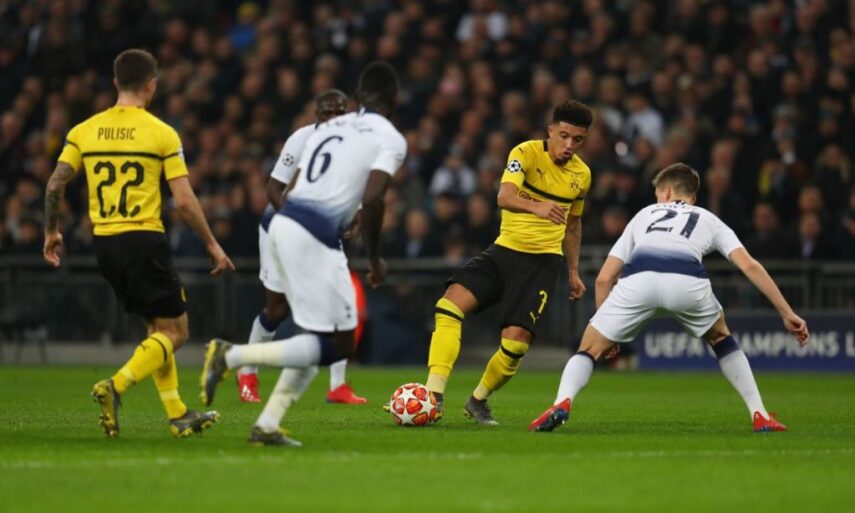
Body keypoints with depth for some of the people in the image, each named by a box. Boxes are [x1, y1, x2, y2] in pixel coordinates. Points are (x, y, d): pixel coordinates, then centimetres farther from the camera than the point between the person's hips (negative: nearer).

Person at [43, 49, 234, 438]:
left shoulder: (85, 131, 6)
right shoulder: (161, 133, -6)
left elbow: (55, 184, 1)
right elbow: (184, 201, -8)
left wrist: (51, 232, 16)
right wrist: (212, 245, 3)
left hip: (104, 244, 6)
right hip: (143, 241, -6)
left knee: (156, 328, 19)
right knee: (173, 332, 1)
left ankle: (178, 415, 18)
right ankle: (115, 387, -21)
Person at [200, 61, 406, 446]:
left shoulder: (329, 128, 22)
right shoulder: (390, 139, 1)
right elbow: (372, 200, -12)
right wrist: (374, 259, 0)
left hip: (284, 221, 8)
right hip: (314, 236, -8)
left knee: (319, 339, 17)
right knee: (338, 344, -1)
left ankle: (268, 424, 9)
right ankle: (233, 355, -11)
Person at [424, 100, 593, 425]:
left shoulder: (581, 175, 6)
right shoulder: (526, 153, -9)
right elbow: (504, 196, -28)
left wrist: (574, 271, 22)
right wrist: (536, 207, -47)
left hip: (543, 261, 2)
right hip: (504, 250, -2)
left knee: (516, 342, -14)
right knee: (451, 303, -24)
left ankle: (478, 401, 14)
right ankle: (434, 395, -23)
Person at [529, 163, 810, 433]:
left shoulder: (644, 214, 39)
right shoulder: (709, 220, 35)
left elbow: (604, 278, 34)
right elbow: (750, 266, 19)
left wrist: (606, 334, 43)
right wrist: (787, 314, 20)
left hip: (637, 279, 0)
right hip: (687, 281, 0)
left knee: (590, 349, 17)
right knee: (721, 340, 31)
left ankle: (562, 402, -11)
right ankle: (760, 415, 24)